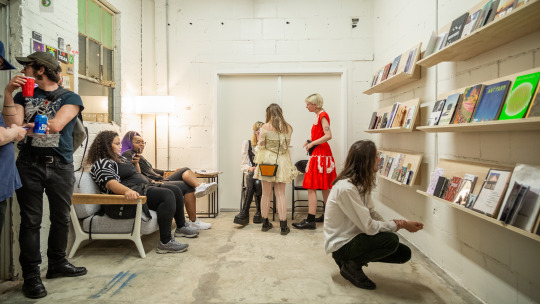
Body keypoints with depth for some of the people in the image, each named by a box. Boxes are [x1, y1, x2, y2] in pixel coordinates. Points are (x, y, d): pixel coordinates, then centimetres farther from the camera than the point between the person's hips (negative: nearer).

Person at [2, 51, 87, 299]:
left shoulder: (71, 98, 4)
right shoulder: (24, 95, 13)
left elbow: (56, 125, -12)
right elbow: (13, 125, -3)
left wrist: (25, 126, -4)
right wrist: (8, 93, -7)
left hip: (61, 166, -1)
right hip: (29, 164, 1)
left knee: (61, 218, 9)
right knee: (30, 221, 2)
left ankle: (57, 264, 27)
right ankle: (31, 275, 12)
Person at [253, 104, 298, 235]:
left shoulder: (265, 127, -5)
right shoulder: (288, 128, 5)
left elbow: (261, 147, -3)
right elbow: (286, 145, 13)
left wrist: (258, 165, 7)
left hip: (267, 162, -2)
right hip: (282, 162, 2)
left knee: (266, 194, 8)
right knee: (281, 194, 6)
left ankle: (265, 223, 20)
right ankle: (283, 226, 6)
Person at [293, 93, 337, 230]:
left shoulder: (323, 115, -12)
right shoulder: (319, 115, 16)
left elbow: (328, 136, -23)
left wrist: (312, 143, -17)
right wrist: (311, 142, 8)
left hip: (320, 154, -10)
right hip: (319, 153, 10)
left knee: (311, 187, -11)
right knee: (324, 187, 15)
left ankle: (310, 220, -9)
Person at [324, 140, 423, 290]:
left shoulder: (362, 183, 1)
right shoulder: (345, 188, -28)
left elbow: (372, 214, 4)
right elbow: (369, 227, -26)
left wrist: (396, 223, -14)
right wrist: (401, 225, -16)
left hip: (353, 236, 9)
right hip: (340, 244, -9)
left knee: (404, 253, 6)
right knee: (391, 240, -26)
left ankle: (351, 260, 13)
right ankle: (351, 265, -4)